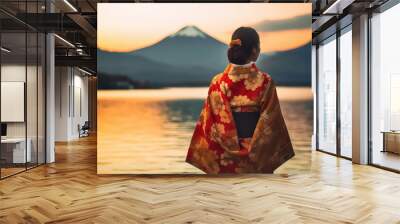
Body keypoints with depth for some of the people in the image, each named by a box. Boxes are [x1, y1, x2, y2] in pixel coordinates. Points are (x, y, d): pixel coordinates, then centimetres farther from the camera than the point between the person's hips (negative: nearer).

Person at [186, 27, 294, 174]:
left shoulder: (218, 81, -7)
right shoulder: (265, 81, -11)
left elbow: (210, 124, -6)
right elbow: (270, 124, -9)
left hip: (226, 154, 2)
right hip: (258, 155, -1)